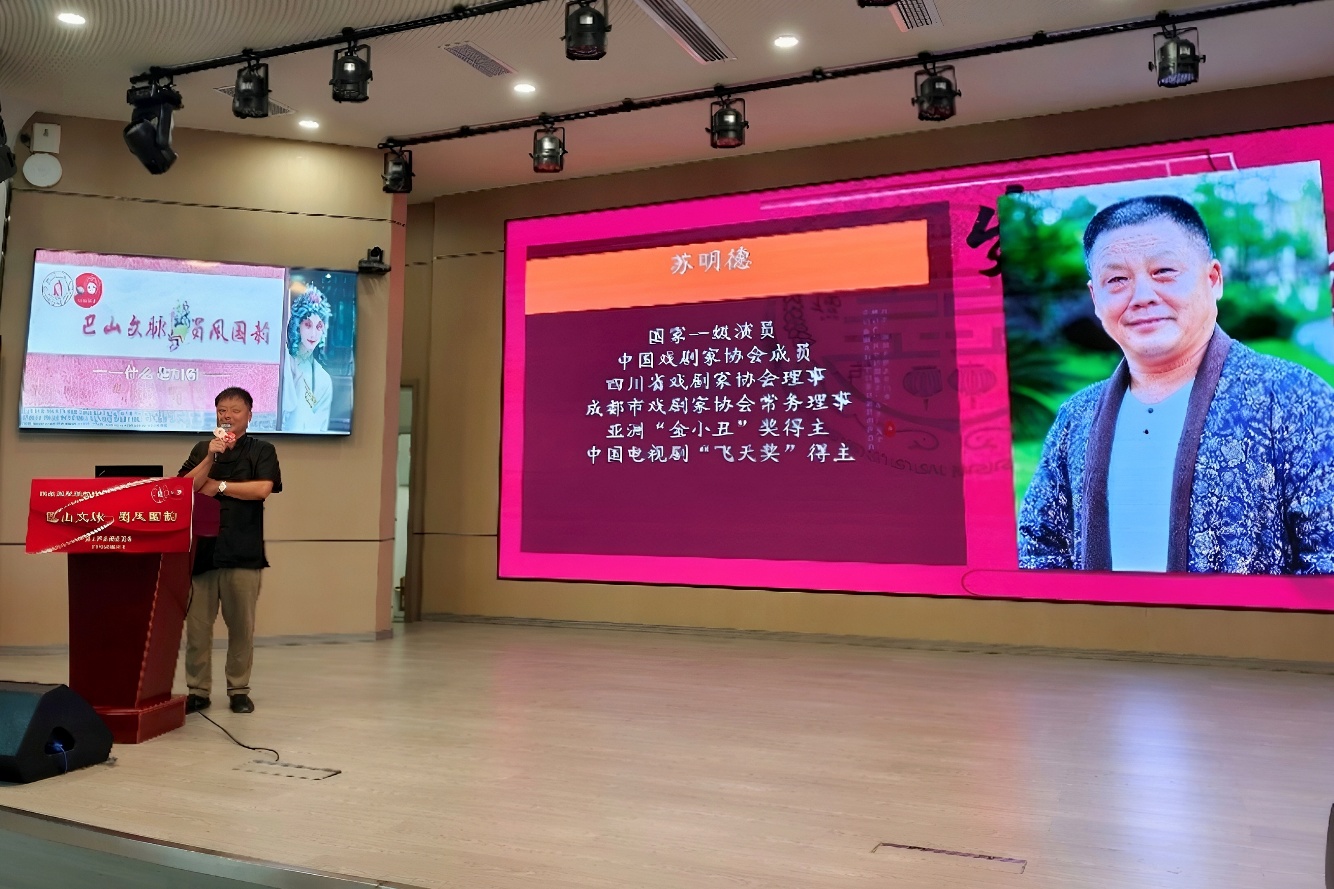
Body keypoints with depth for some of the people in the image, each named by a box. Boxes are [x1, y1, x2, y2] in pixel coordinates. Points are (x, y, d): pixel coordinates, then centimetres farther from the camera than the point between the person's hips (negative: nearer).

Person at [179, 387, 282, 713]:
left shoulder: (262, 451, 6)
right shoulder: (202, 449, 14)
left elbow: (263, 488, -10)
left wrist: (219, 486, -3)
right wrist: (211, 457, -9)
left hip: (243, 551, -2)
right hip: (202, 548, 2)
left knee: (241, 626, 3)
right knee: (197, 625, 3)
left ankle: (239, 690, 14)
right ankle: (198, 690, 14)